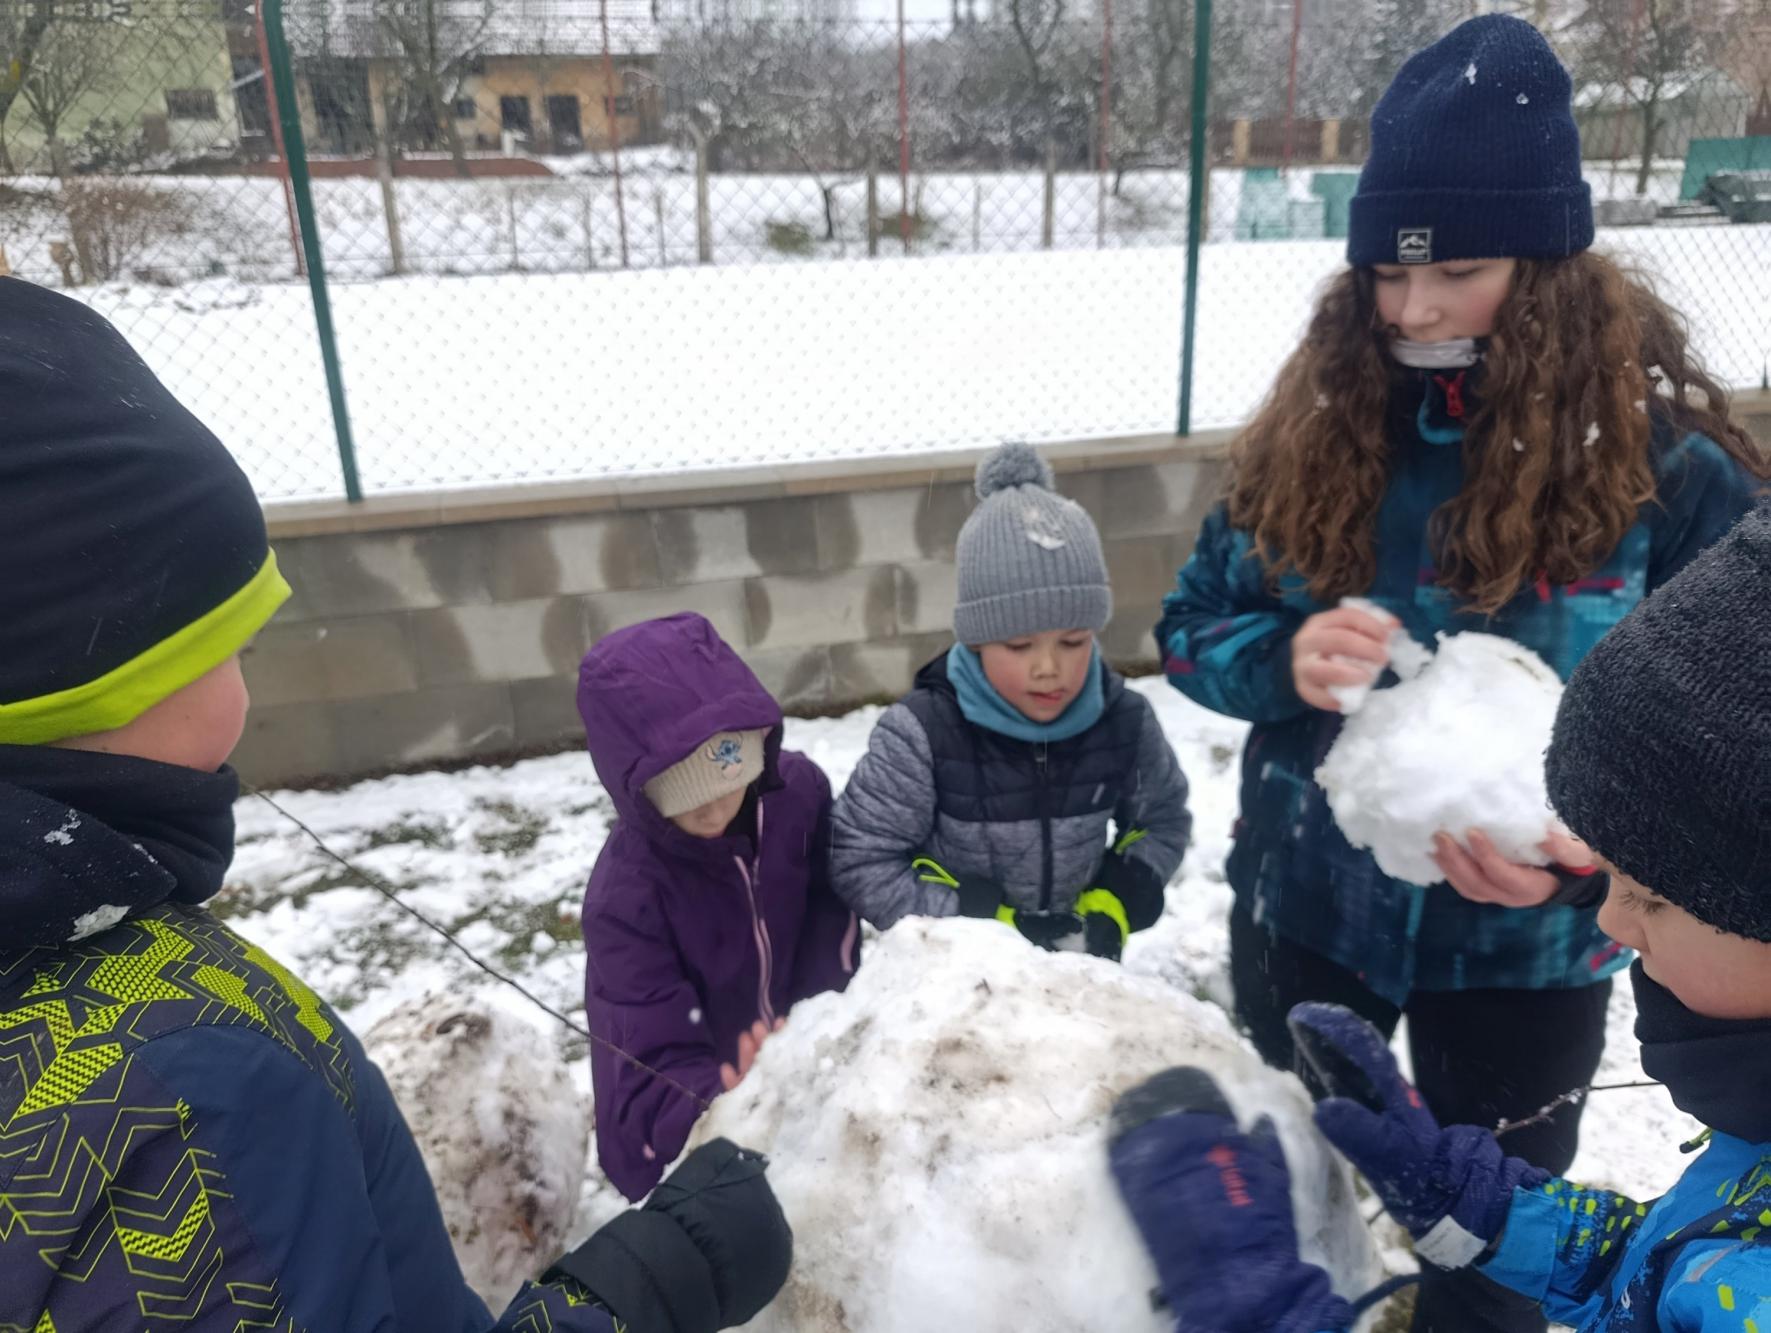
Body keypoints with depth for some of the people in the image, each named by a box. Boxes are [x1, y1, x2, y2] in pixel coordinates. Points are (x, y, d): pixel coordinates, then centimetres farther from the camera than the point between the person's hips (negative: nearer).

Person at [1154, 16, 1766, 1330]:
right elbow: (1191, 623, -3)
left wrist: (1591, 849, -28)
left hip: (1524, 943, -1)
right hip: (1304, 906, 2)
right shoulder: (1317, 424, -8)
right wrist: (1285, 662, -24)